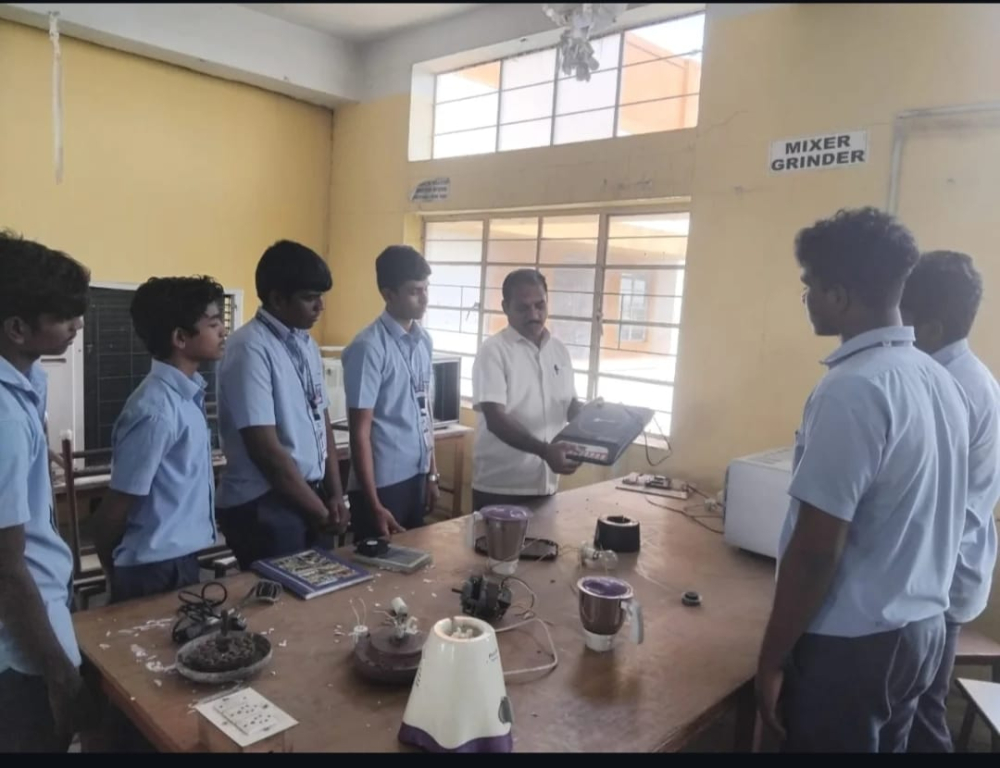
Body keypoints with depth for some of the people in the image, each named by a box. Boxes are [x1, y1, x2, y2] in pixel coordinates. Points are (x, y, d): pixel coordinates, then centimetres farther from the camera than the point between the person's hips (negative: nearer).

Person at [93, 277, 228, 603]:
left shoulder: (186, 394, 2)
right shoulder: (157, 410, -24)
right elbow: (115, 510, -17)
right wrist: (116, 572, 0)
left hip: (181, 561, 8)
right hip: (157, 571, -8)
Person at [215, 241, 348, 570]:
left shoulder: (306, 345, 7)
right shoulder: (249, 349, -18)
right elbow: (266, 450, -20)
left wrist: (335, 495, 4)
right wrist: (321, 512, -12)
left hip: (310, 497, 8)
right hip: (264, 506, -8)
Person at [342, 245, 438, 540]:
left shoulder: (424, 341, 6)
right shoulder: (369, 347, -15)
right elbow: (360, 432, -15)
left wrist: (432, 474, 13)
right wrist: (373, 504, -15)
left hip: (416, 478, 7)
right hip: (381, 484, -7)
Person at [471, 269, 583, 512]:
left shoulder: (559, 350, 8)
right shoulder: (494, 350, -11)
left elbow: (570, 405, 17)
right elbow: (495, 419, -19)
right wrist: (544, 450, -31)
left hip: (545, 484, 6)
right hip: (499, 487, -6)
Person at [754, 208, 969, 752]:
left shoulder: (852, 389, -24)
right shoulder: (939, 380, 2)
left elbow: (815, 551, -23)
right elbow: (914, 523, 12)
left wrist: (772, 658, -14)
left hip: (850, 644, -8)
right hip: (921, 630, 8)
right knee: (882, 745, 22)